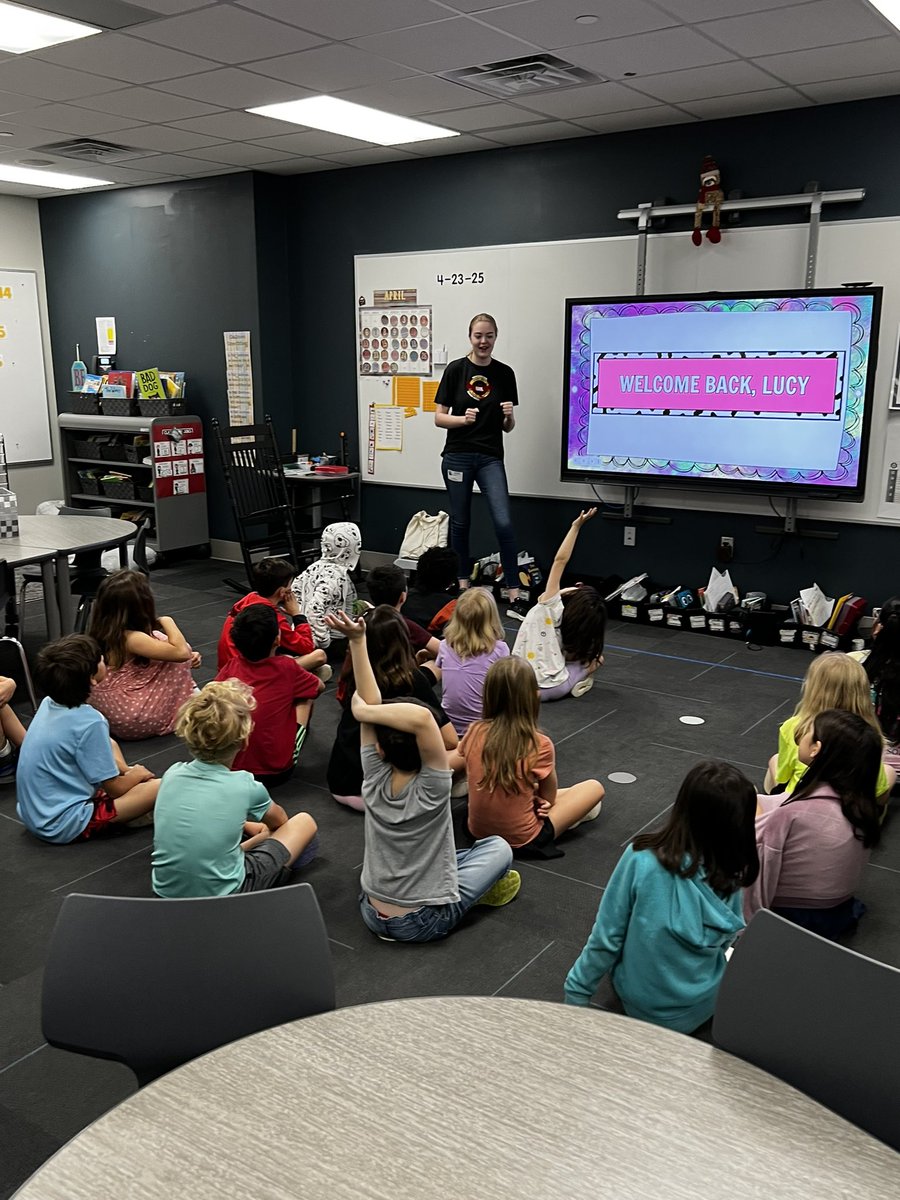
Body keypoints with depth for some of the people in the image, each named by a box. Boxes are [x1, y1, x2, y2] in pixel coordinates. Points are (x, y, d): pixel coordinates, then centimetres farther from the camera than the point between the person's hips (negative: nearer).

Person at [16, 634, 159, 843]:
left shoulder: (49, 703, -1)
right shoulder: (90, 723, -25)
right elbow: (114, 789, -14)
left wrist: (127, 771, 11)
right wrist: (137, 774, 6)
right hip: (63, 827, -9)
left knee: (110, 745, 21)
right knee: (159, 787, -13)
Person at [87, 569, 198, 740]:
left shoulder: (102, 634, 3)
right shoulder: (131, 639, -23)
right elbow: (181, 651, -27)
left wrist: (188, 659, 5)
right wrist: (167, 622, -10)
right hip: (135, 722, -9)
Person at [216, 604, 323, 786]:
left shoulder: (231, 667, -4)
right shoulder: (287, 668, -9)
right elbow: (320, 686, 10)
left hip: (229, 766, 3)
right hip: (276, 772, -3)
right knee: (305, 694, 14)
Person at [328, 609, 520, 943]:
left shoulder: (374, 782, -16)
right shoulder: (431, 790, -28)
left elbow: (371, 707, -17)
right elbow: (422, 717, -44)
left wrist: (358, 640, -18)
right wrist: (363, 709, -35)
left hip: (372, 913, 5)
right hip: (426, 923, -4)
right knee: (499, 848, 13)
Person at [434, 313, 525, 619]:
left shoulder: (505, 373, 5)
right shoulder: (456, 369, -1)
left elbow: (507, 427, 9)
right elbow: (439, 418, -1)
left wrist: (509, 416, -13)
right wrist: (463, 419, -19)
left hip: (490, 458, 1)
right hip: (458, 456, 0)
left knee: (504, 522, -11)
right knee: (460, 522, 9)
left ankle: (514, 597, -8)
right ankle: (462, 584, 27)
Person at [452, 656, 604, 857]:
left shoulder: (475, 732, -11)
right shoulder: (539, 744, -22)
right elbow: (549, 797, -7)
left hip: (478, 831, 3)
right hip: (520, 841, -3)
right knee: (594, 788, 10)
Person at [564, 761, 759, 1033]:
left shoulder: (641, 858, -23)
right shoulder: (730, 876, -16)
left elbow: (606, 938, -16)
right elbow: (726, 940, -1)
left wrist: (577, 991, -4)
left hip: (637, 1003, -2)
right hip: (702, 1009, 2)